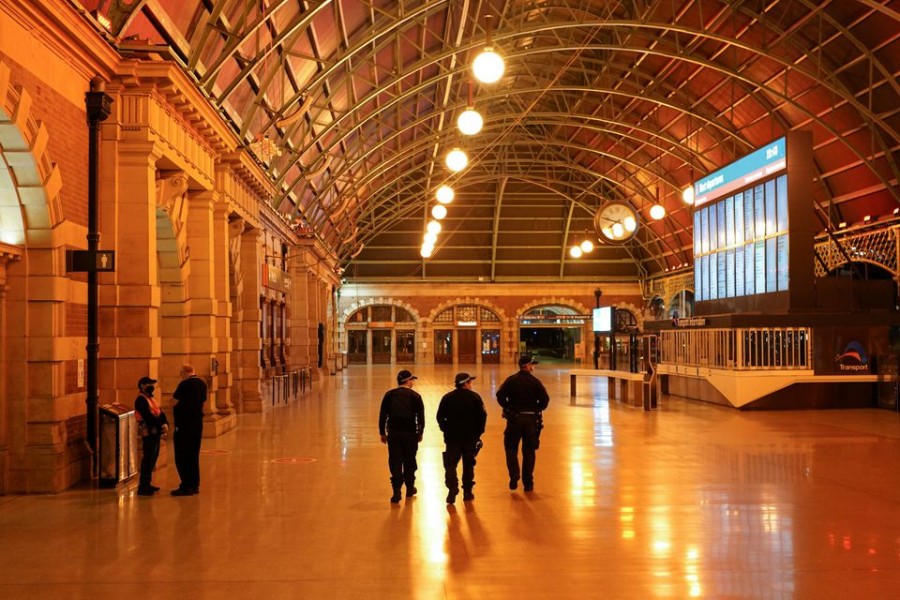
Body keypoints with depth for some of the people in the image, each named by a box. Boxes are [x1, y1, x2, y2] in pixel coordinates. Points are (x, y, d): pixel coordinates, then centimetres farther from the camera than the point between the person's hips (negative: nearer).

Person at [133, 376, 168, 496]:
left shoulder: (150, 398, 20)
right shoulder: (141, 399, -10)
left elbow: (160, 412, 12)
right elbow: (149, 416, -20)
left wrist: (165, 424, -5)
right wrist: (161, 427, -19)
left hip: (156, 432, 10)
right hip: (149, 433, -10)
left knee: (153, 458, 14)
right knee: (148, 459, -9)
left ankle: (147, 484, 22)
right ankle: (142, 487, -7)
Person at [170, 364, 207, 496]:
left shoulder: (185, 384, -16)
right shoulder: (202, 384, 8)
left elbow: (174, 402, -15)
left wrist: (174, 398, 5)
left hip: (184, 424, -8)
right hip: (198, 422, 8)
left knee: (182, 457, -1)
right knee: (194, 456, 15)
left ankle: (186, 486, -1)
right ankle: (194, 485, 18)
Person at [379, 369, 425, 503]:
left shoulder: (389, 395, 2)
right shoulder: (415, 396, -3)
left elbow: (382, 415, 1)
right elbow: (421, 417, -1)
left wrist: (382, 433, 9)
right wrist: (420, 433, 11)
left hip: (393, 434, 1)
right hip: (410, 434, -1)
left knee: (395, 462, 2)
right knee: (409, 462, 14)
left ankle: (396, 491, -6)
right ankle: (410, 488, 26)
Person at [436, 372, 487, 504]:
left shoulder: (447, 398, -1)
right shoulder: (474, 397, -5)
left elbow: (440, 417, -2)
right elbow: (482, 416, -6)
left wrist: (446, 429, 10)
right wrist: (478, 432, 5)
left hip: (452, 437, 0)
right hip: (470, 438, 0)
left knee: (450, 465, 2)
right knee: (468, 465, 13)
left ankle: (452, 491, -12)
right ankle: (467, 492, 17)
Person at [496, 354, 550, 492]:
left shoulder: (511, 380, -2)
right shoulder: (535, 382, -4)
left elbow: (500, 395, -11)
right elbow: (545, 399, -9)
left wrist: (508, 407, 4)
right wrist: (537, 409, 8)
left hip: (514, 418, 0)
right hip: (531, 419, 0)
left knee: (511, 448, 11)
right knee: (528, 451, 10)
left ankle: (514, 477, -7)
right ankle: (528, 483, 12)